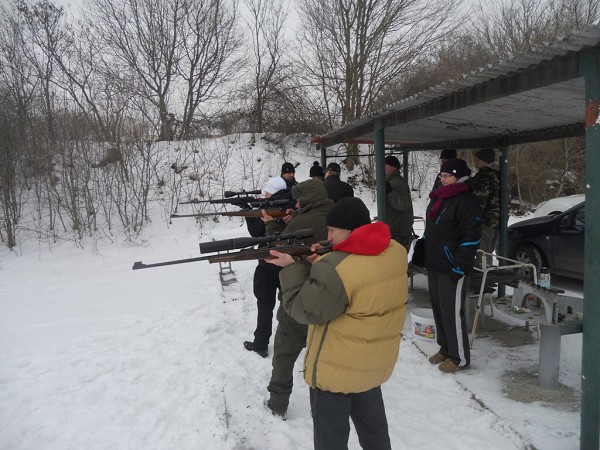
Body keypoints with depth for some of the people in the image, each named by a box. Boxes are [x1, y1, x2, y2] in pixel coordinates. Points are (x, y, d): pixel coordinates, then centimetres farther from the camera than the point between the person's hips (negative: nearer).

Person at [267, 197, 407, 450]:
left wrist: (291, 267, -10)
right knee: (372, 426, 28)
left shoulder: (334, 269, -29)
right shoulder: (396, 252, -6)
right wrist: (320, 266, -3)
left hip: (336, 370, -7)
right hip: (375, 363, 7)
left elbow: (305, 310, -18)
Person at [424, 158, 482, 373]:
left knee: (452, 312, -3)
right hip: (434, 266, 9)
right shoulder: (437, 199, 14)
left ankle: (460, 357, 12)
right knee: (438, 308, 16)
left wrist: (460, 266, -22)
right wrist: (424, 255, 19)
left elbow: (471, 237, -18)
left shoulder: (466, 201, -13)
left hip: (451, 269, -9)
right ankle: (445, 348, 31)